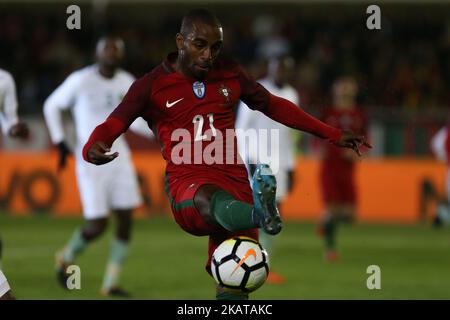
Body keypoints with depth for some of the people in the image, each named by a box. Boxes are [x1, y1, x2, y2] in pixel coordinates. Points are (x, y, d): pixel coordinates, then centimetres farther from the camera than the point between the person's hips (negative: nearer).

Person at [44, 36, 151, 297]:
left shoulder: (127, 83, 5)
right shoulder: (81, 81, -10)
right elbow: (52, 106, 3)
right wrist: (60, 142, -3)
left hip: (119, 156, 5)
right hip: (91, 160, -5)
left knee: (126, 219, -3)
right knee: (97, 225, -8)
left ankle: (111, 283, 8)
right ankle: (67, 258, 24)